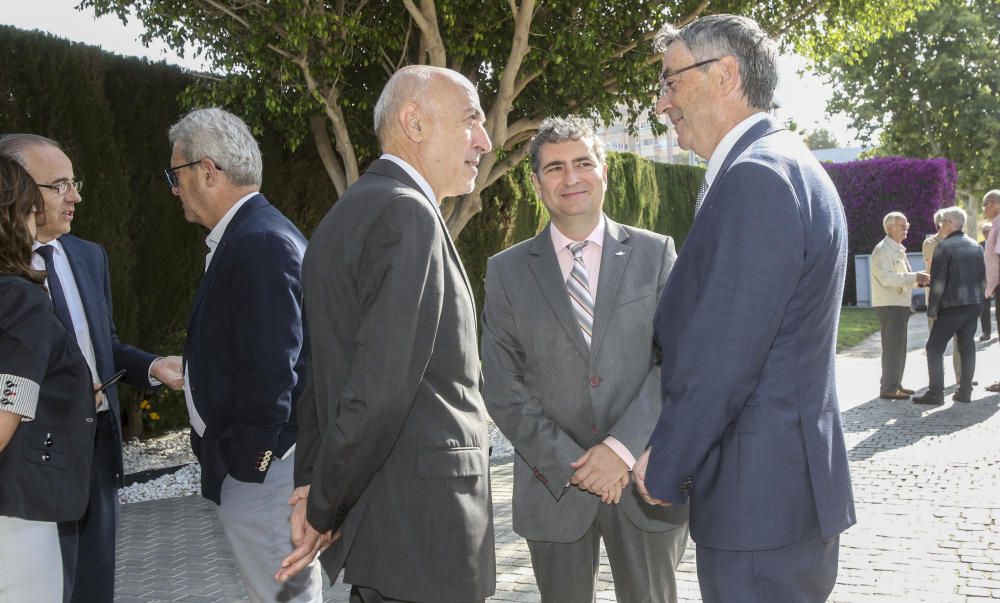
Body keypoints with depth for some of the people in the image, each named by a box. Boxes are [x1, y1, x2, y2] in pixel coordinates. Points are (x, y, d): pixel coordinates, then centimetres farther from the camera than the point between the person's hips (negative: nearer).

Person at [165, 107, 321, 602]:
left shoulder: (261, 243, -18)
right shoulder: (253, 233, 14)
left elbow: (271, 368, -22)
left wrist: (248, 462, -18)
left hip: (259, 468, -10)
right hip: (252, 456, 10)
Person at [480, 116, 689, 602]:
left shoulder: (655, 254, 3)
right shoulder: (507, 270, 4)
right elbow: (503, 386, 0)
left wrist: (623, 447, -15)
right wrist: (570, 464, -9)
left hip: (642, 474, 0)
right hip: (554, 484, 1)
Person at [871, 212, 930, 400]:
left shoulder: (898, 250, 18)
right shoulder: (883, 250, -14)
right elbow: (886, 277, -25)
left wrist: (918, 278, 7)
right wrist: (914, 277, -27)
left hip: (900, 304, 10)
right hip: (889, 305, -10)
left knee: (899, 347, 13)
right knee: (892, 347, -10)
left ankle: (896, 384, 21)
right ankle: (888, 389, -8)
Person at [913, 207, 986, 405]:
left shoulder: (944, 246, -10)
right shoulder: (975, 246, 11)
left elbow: (938, 282, -13)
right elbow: (983, 278, 14)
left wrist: (932, 309, -8)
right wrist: (978, 301, 20)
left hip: (952, 306, -7)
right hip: (974, 305, 7)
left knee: (935, 347, -2)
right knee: (967, 347, 10)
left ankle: (935, 393, -8)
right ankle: (965, 391, 11)